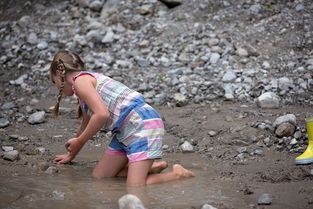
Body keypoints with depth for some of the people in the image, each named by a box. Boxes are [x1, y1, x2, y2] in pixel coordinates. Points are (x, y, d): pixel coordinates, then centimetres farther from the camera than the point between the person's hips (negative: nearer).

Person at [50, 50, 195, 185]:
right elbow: (86, 124, 38)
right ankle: (150, 167, 15)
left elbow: (102, 114, -22)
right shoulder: (88, 79, 24)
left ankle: (178, 174, 0)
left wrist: (79, 142, -10)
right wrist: (71, 154, 47)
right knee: (99, 177, 10)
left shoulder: (80, 80, -7)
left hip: (143, 123, -10)